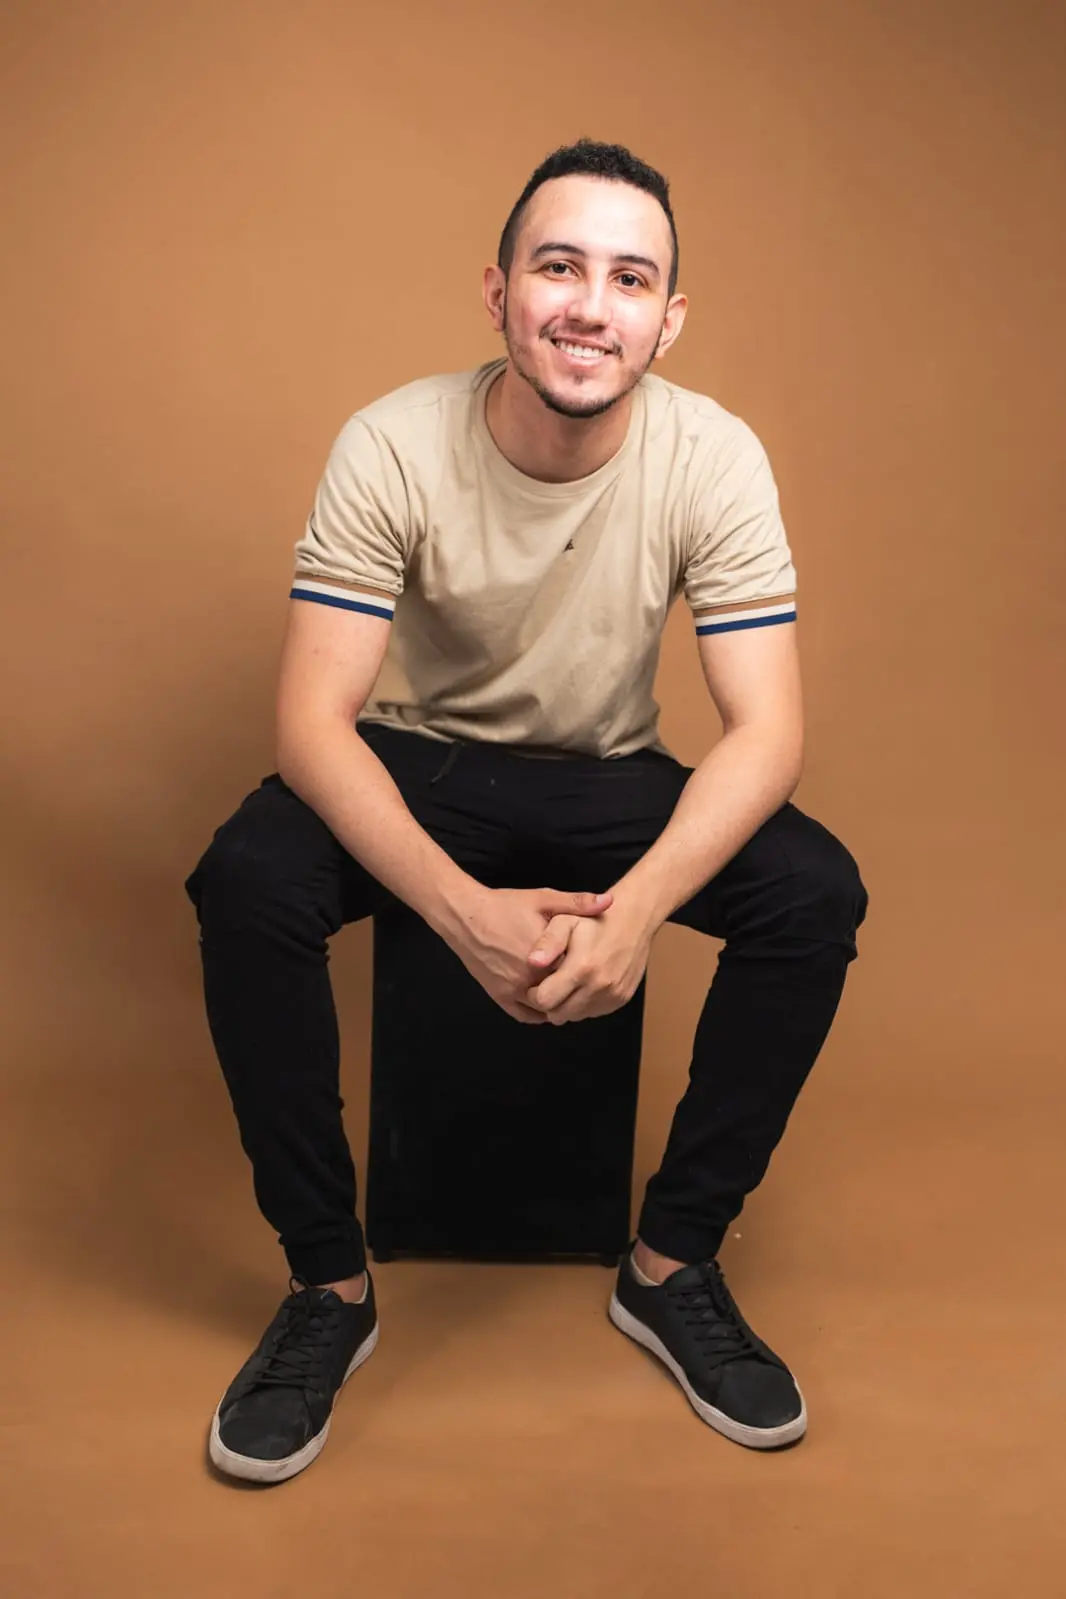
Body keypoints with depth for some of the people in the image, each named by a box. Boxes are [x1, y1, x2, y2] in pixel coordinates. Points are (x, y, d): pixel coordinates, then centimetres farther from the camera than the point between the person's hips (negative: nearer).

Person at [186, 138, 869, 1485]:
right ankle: (329, 1284, -9)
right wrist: (465, 909, -40)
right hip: (419, 763, -1)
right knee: (244, 884, -30)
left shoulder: (713, 457, -16)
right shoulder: (393, 445, -19)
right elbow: (311, 718, -24)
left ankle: (673, 1265, -5)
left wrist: (637, 905, -38)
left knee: (817, 892, -23)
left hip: (606, 778, 2)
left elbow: (767, 729, -20)